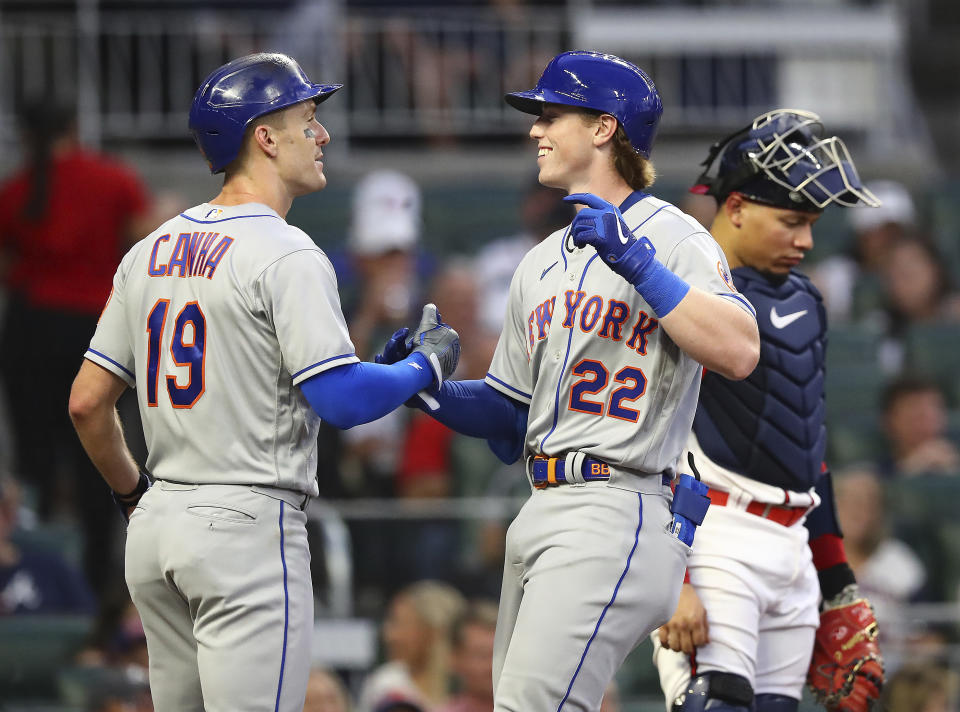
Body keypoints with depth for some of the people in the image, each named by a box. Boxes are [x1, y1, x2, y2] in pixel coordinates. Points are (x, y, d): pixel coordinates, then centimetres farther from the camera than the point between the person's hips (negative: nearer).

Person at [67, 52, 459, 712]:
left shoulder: (150, 251, 12)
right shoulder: (285, 254, -11)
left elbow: (87, 403, 13)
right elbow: (340, 398, -19)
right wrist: (427, 365, -1)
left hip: (157, 529, 8)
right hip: (248, 528, -8)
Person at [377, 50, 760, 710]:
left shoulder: (672, 238, -5)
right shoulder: (542, 263, 21)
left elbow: (740, 351, -23)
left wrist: (634, 260, -25)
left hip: (617, 513, -9)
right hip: (542, 512, 9)